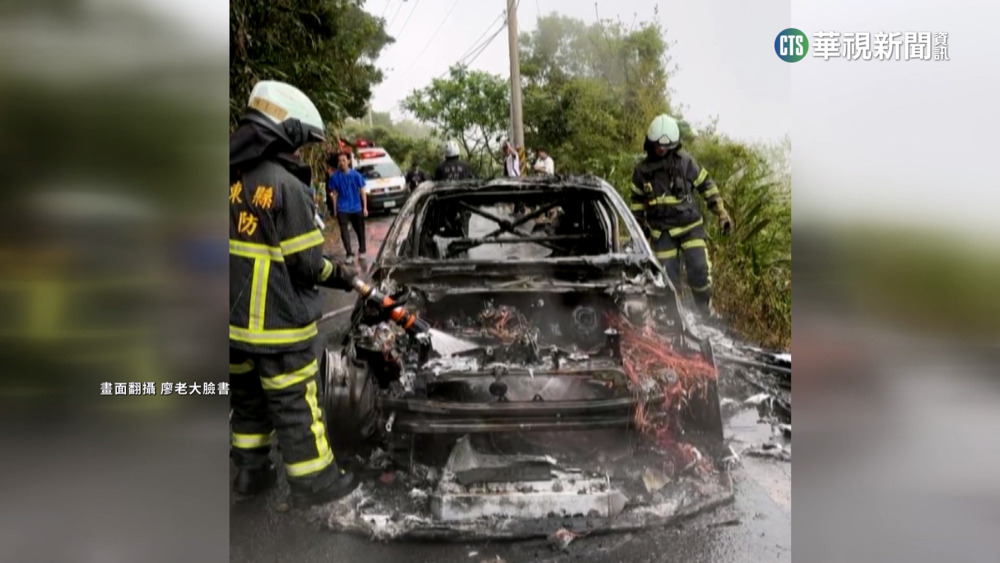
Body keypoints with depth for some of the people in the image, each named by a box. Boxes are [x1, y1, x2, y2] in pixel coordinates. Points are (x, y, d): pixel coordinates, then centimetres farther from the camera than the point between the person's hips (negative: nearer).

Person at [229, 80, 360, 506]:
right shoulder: (286, 185, -18)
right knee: (294, 406, 5)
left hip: (235, 321, 7)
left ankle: (251, 471, 35)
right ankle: (313, 482, 19)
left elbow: (245, 246, 10)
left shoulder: (235, 178, 3)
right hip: (277, 326, -7)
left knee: (248, 398, 21)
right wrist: (342, 275, 1)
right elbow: (307, 264, -16)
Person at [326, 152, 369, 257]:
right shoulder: (335, 176, -4)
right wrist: (334, 210, 3)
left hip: (356, 208, 0)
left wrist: (365, 207, -5)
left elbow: (362, 191, -2)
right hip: (342, 209, 0)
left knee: (360, 230, 12)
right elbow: (334, 193, 3)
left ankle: (362, 250, 31)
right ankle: (349, 254, 0)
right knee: (344, 231, -7)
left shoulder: (356, 175, -7)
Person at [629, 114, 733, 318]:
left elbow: (707, 185, 2)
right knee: (669, 278, 5)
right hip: (661, 233, 2)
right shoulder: (642, 170, 1)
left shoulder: (685, 161, -6)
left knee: (700, 271, -10)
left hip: (691, 227, -2)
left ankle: (705, 313, 11)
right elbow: (637, 201, 14)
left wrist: (721, 213, -1)